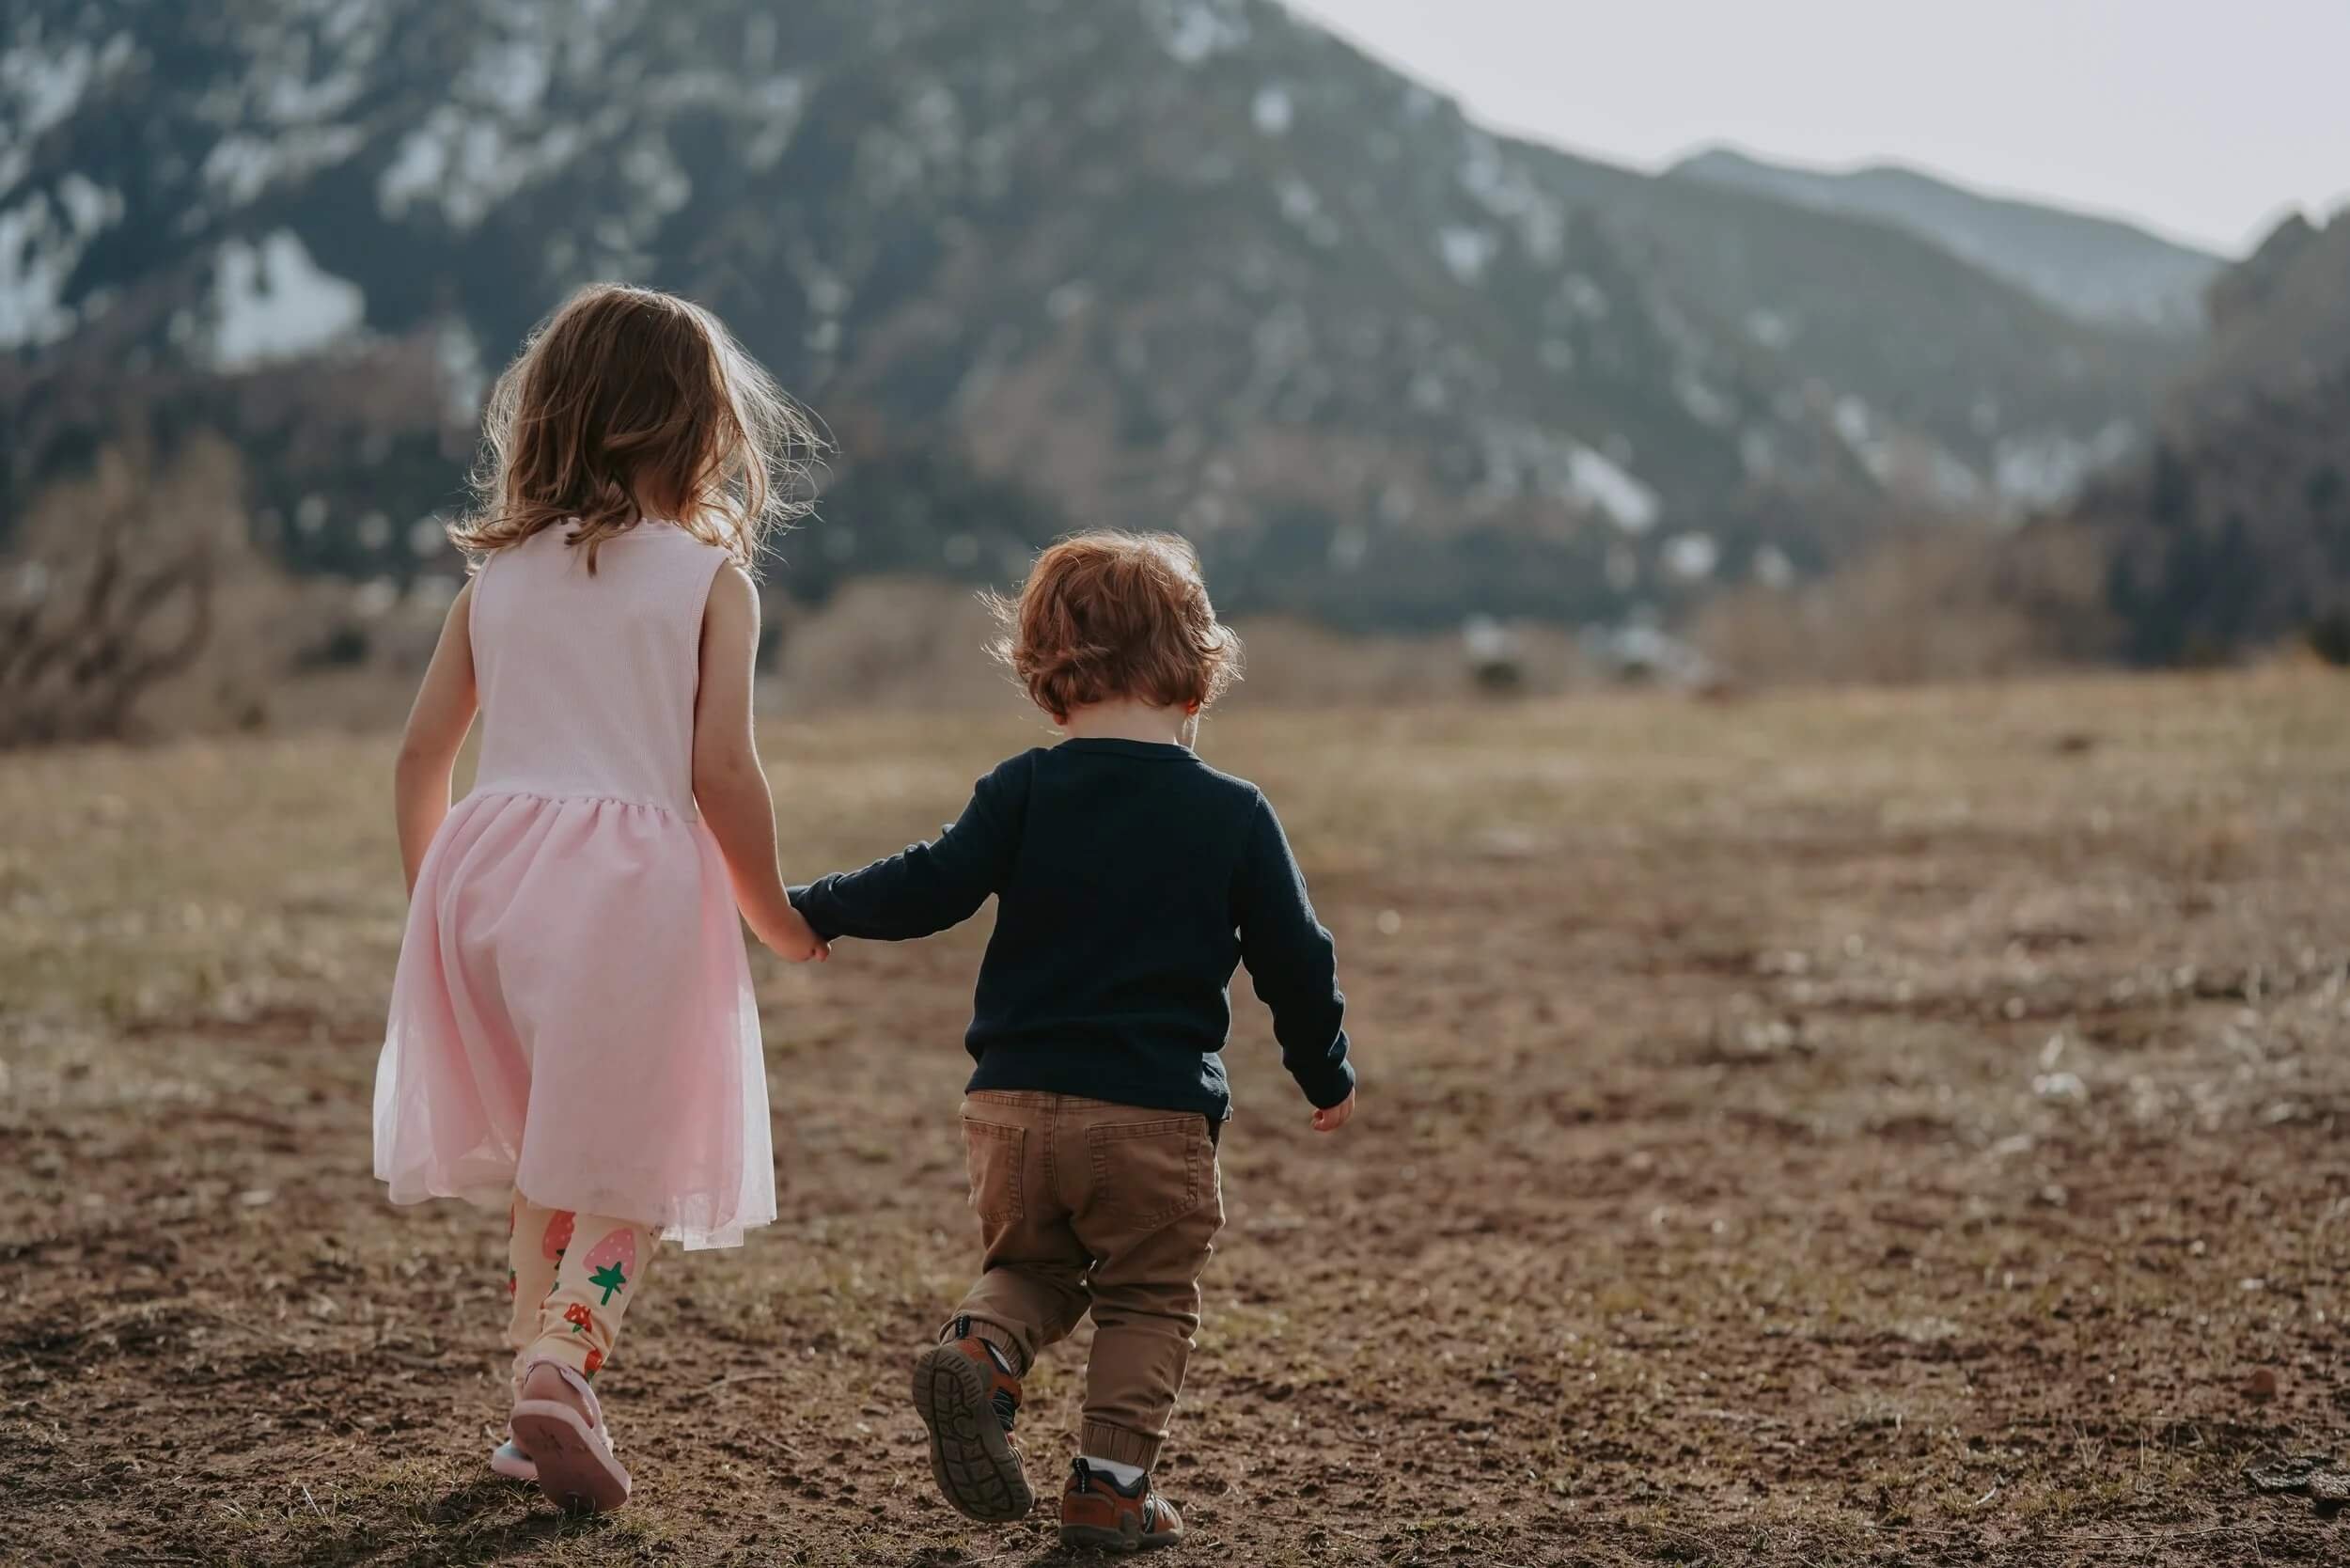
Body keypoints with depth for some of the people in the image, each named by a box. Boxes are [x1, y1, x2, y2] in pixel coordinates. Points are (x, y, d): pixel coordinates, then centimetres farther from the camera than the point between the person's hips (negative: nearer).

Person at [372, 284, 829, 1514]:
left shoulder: (496, 576, 12)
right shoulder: (710, 578, -1)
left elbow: (421, 752, 11)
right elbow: (721, 770, -8)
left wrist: (433, 899, 24)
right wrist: (776, 916, 4)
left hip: (493, 861, 5)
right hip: (634, 874, -4)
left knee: (543, 1161, 19)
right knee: (633, 1169, 5)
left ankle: (539, 1413, 20)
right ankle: (561, 1363, -17)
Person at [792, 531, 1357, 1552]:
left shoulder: (1023, 791, -1)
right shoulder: (1234, 815, -1)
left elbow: (929, 890, -5)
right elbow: (1295, 961, 3)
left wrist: (816, 910, 11)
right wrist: (1327, 1076, 18)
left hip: (1013, 1105, 2)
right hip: (1155, 1119, -2)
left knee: (1028, 1266, 21)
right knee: (1148, 1301, 13)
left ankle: (979, 1350, -8)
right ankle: (1110, 1486, 6)